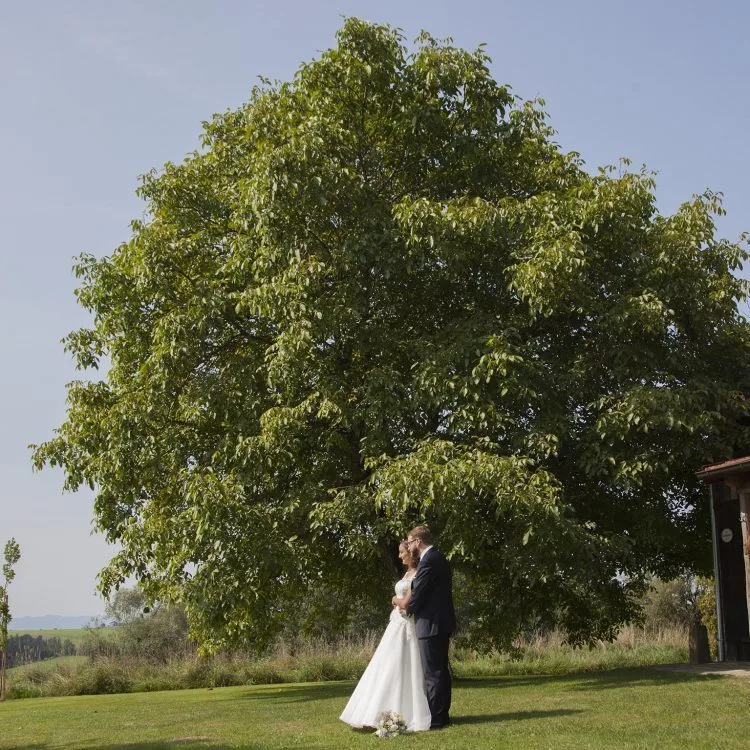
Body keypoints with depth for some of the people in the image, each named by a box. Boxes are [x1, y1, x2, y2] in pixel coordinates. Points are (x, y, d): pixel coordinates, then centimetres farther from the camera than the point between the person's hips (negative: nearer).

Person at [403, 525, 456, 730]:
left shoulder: (428, 561, -17)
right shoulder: (439, 558, 14)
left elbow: (416, 596, -17)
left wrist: (405, 606, 3)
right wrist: (409, 604, 14)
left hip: (431, 624, -10)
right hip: (442, 622, 10)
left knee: (432, 673, -6)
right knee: (441, 671, 14)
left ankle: (435, 718, -4)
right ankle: (442, 715, 20)